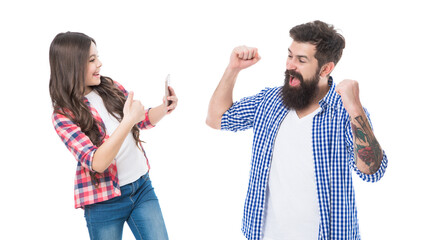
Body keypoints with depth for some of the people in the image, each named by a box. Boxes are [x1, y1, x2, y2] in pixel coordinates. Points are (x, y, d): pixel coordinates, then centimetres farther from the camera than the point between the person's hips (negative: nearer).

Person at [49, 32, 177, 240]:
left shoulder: (111, 88, 2)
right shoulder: (64, 115, -14)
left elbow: (142, 120, 17)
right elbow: (97, 163, -24)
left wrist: (163, 109, -5)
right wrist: (128, 121, -33)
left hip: (142, 186, 5)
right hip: (104, 202, -4)